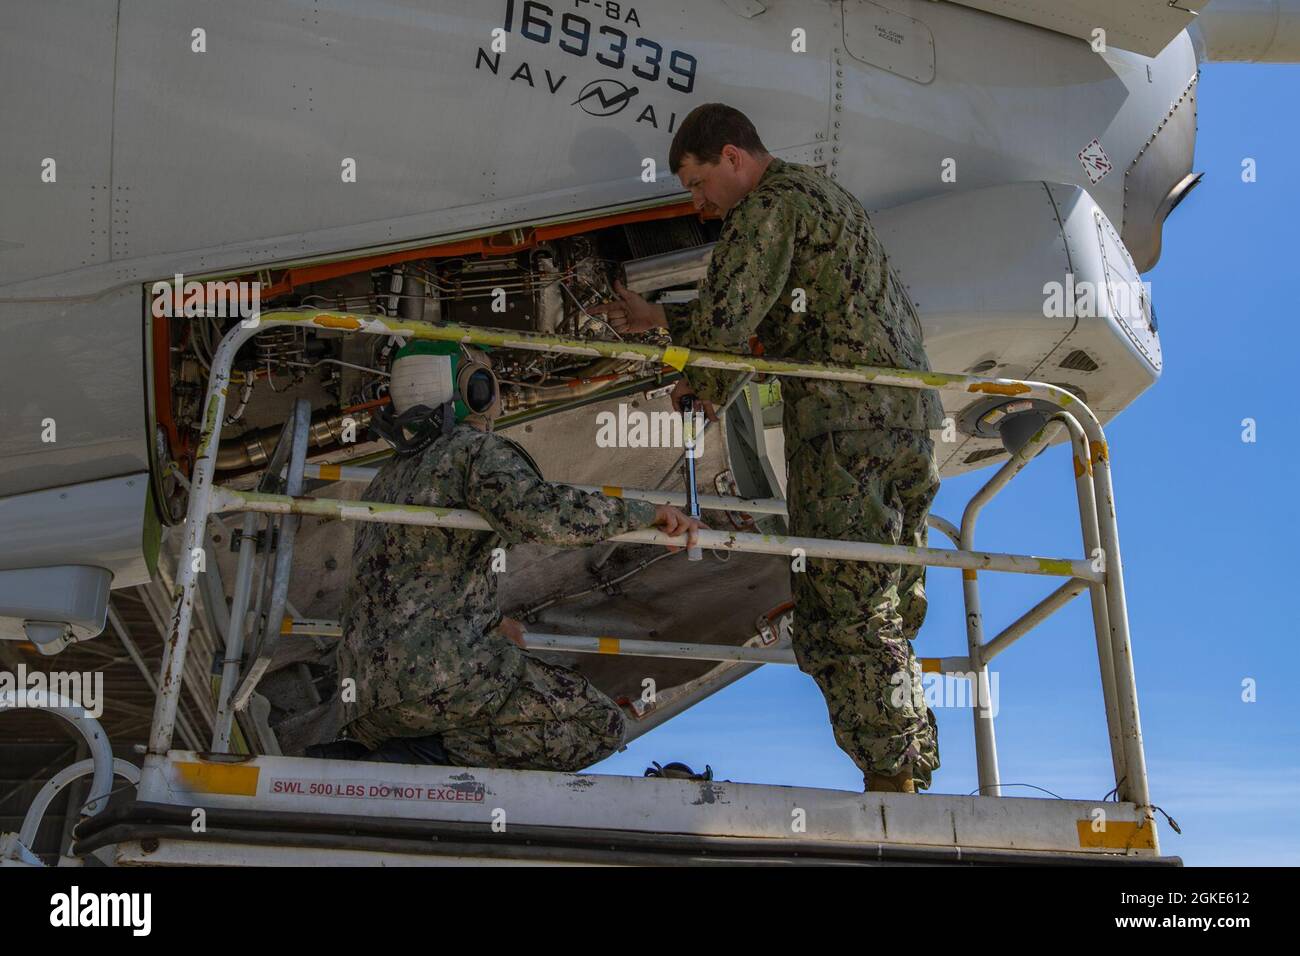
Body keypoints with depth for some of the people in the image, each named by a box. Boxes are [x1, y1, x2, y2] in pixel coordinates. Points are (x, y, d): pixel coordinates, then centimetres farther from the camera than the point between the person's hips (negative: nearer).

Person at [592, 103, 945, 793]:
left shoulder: (770, 205, -5)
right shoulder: (824, 197, 27)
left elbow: (727, 316, -13)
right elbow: (764, 314, 33)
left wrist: (700, 387, 6)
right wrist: (658, 318, 31)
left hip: (848, 424, -10)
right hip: (911, 417, 10)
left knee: (850, 618, -8)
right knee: (887, 617, 10)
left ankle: (891, 780, -8)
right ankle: (912, 774, 12)